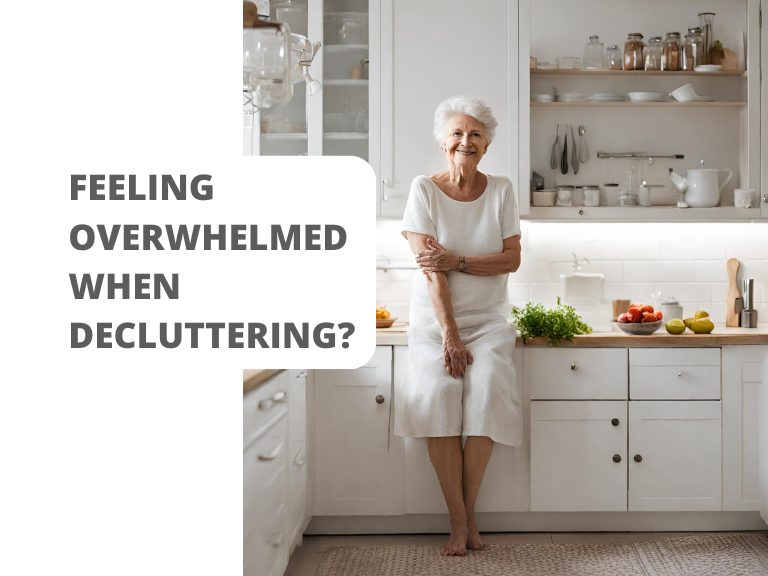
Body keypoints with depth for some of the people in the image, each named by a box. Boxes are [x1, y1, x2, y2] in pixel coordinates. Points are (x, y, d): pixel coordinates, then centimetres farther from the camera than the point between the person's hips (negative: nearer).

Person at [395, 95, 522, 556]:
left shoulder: (501, 190, 4)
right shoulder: (424, 190, -4)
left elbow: (512, 259, -2)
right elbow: (430, 268, -11)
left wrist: (459, 262, -17)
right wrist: (450, 335, -16)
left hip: (488, 320, 1)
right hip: (434, 320, -1)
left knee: (486, 393, -22)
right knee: (438, 394, -24)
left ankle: (469, 513, -6)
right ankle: (460, 521, -13)